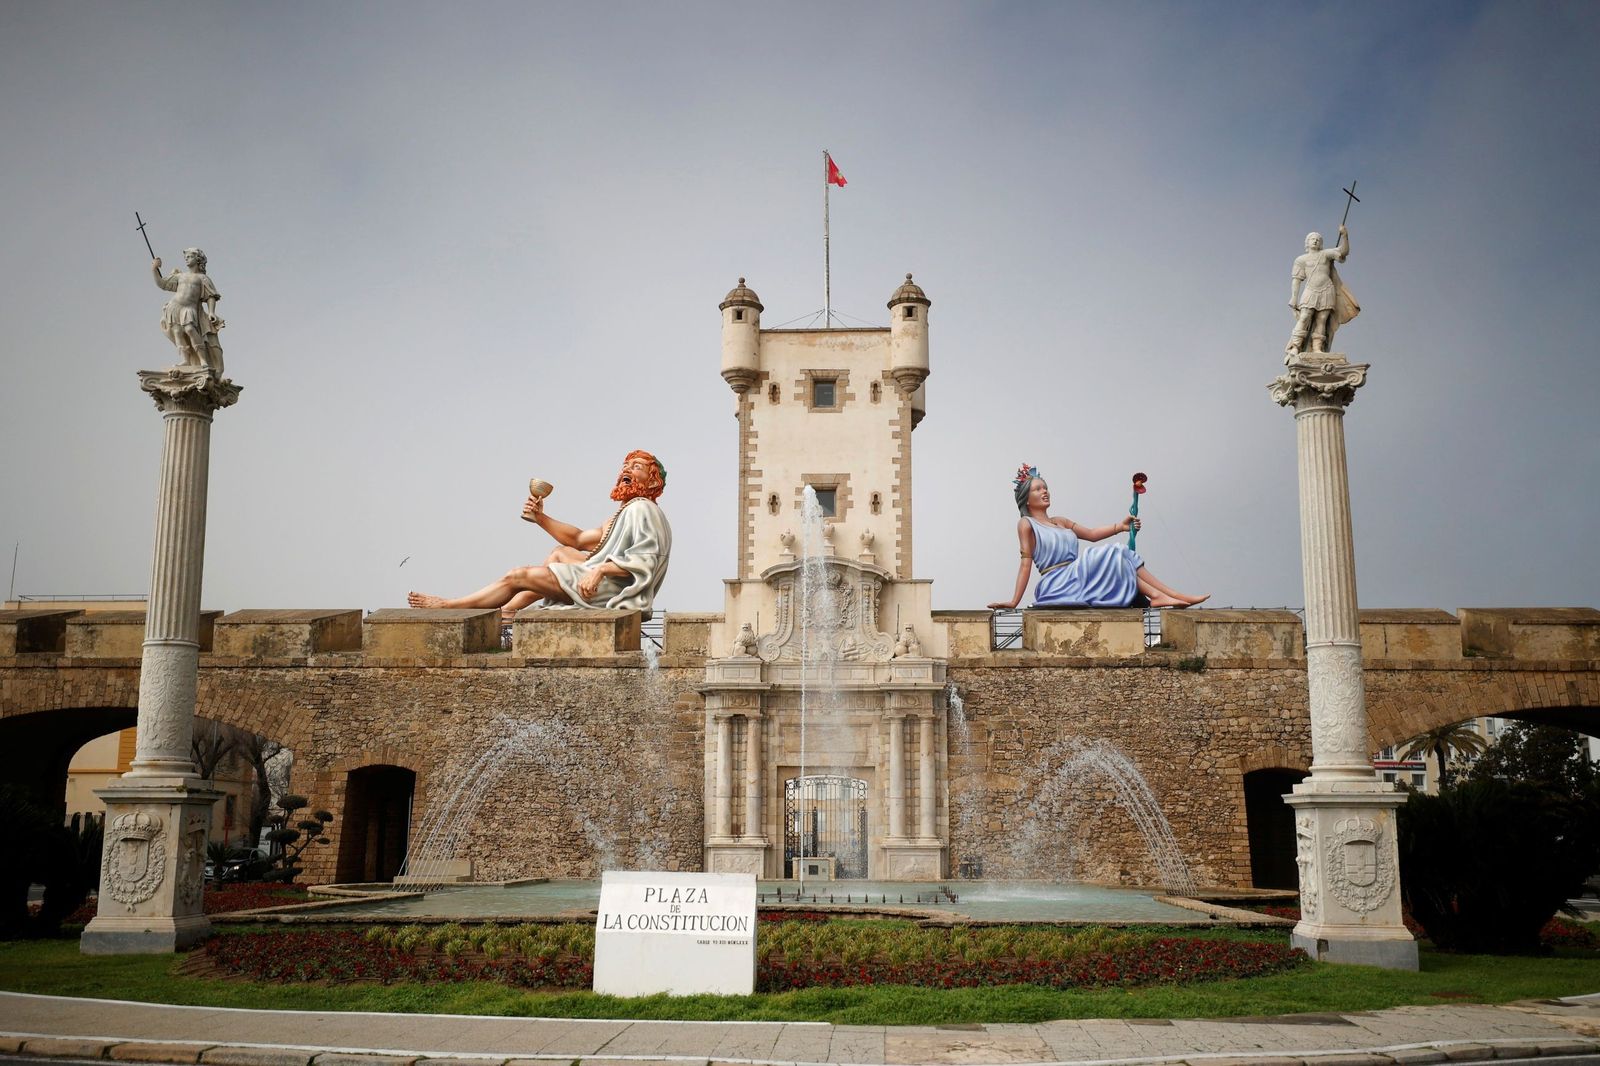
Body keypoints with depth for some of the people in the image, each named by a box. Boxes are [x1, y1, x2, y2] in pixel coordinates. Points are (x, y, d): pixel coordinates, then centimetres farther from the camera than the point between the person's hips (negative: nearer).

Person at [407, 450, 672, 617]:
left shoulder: (641, 509, -8)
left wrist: (601, 569, -32)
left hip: (613, 590, -10)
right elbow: (578, 539, 22)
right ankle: (505, 611, 14)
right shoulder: (626, 512, 24)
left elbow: (645, 559, -23)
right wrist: (540, 518, 11)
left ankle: (448, 606, 10)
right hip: (607, 585, 10)